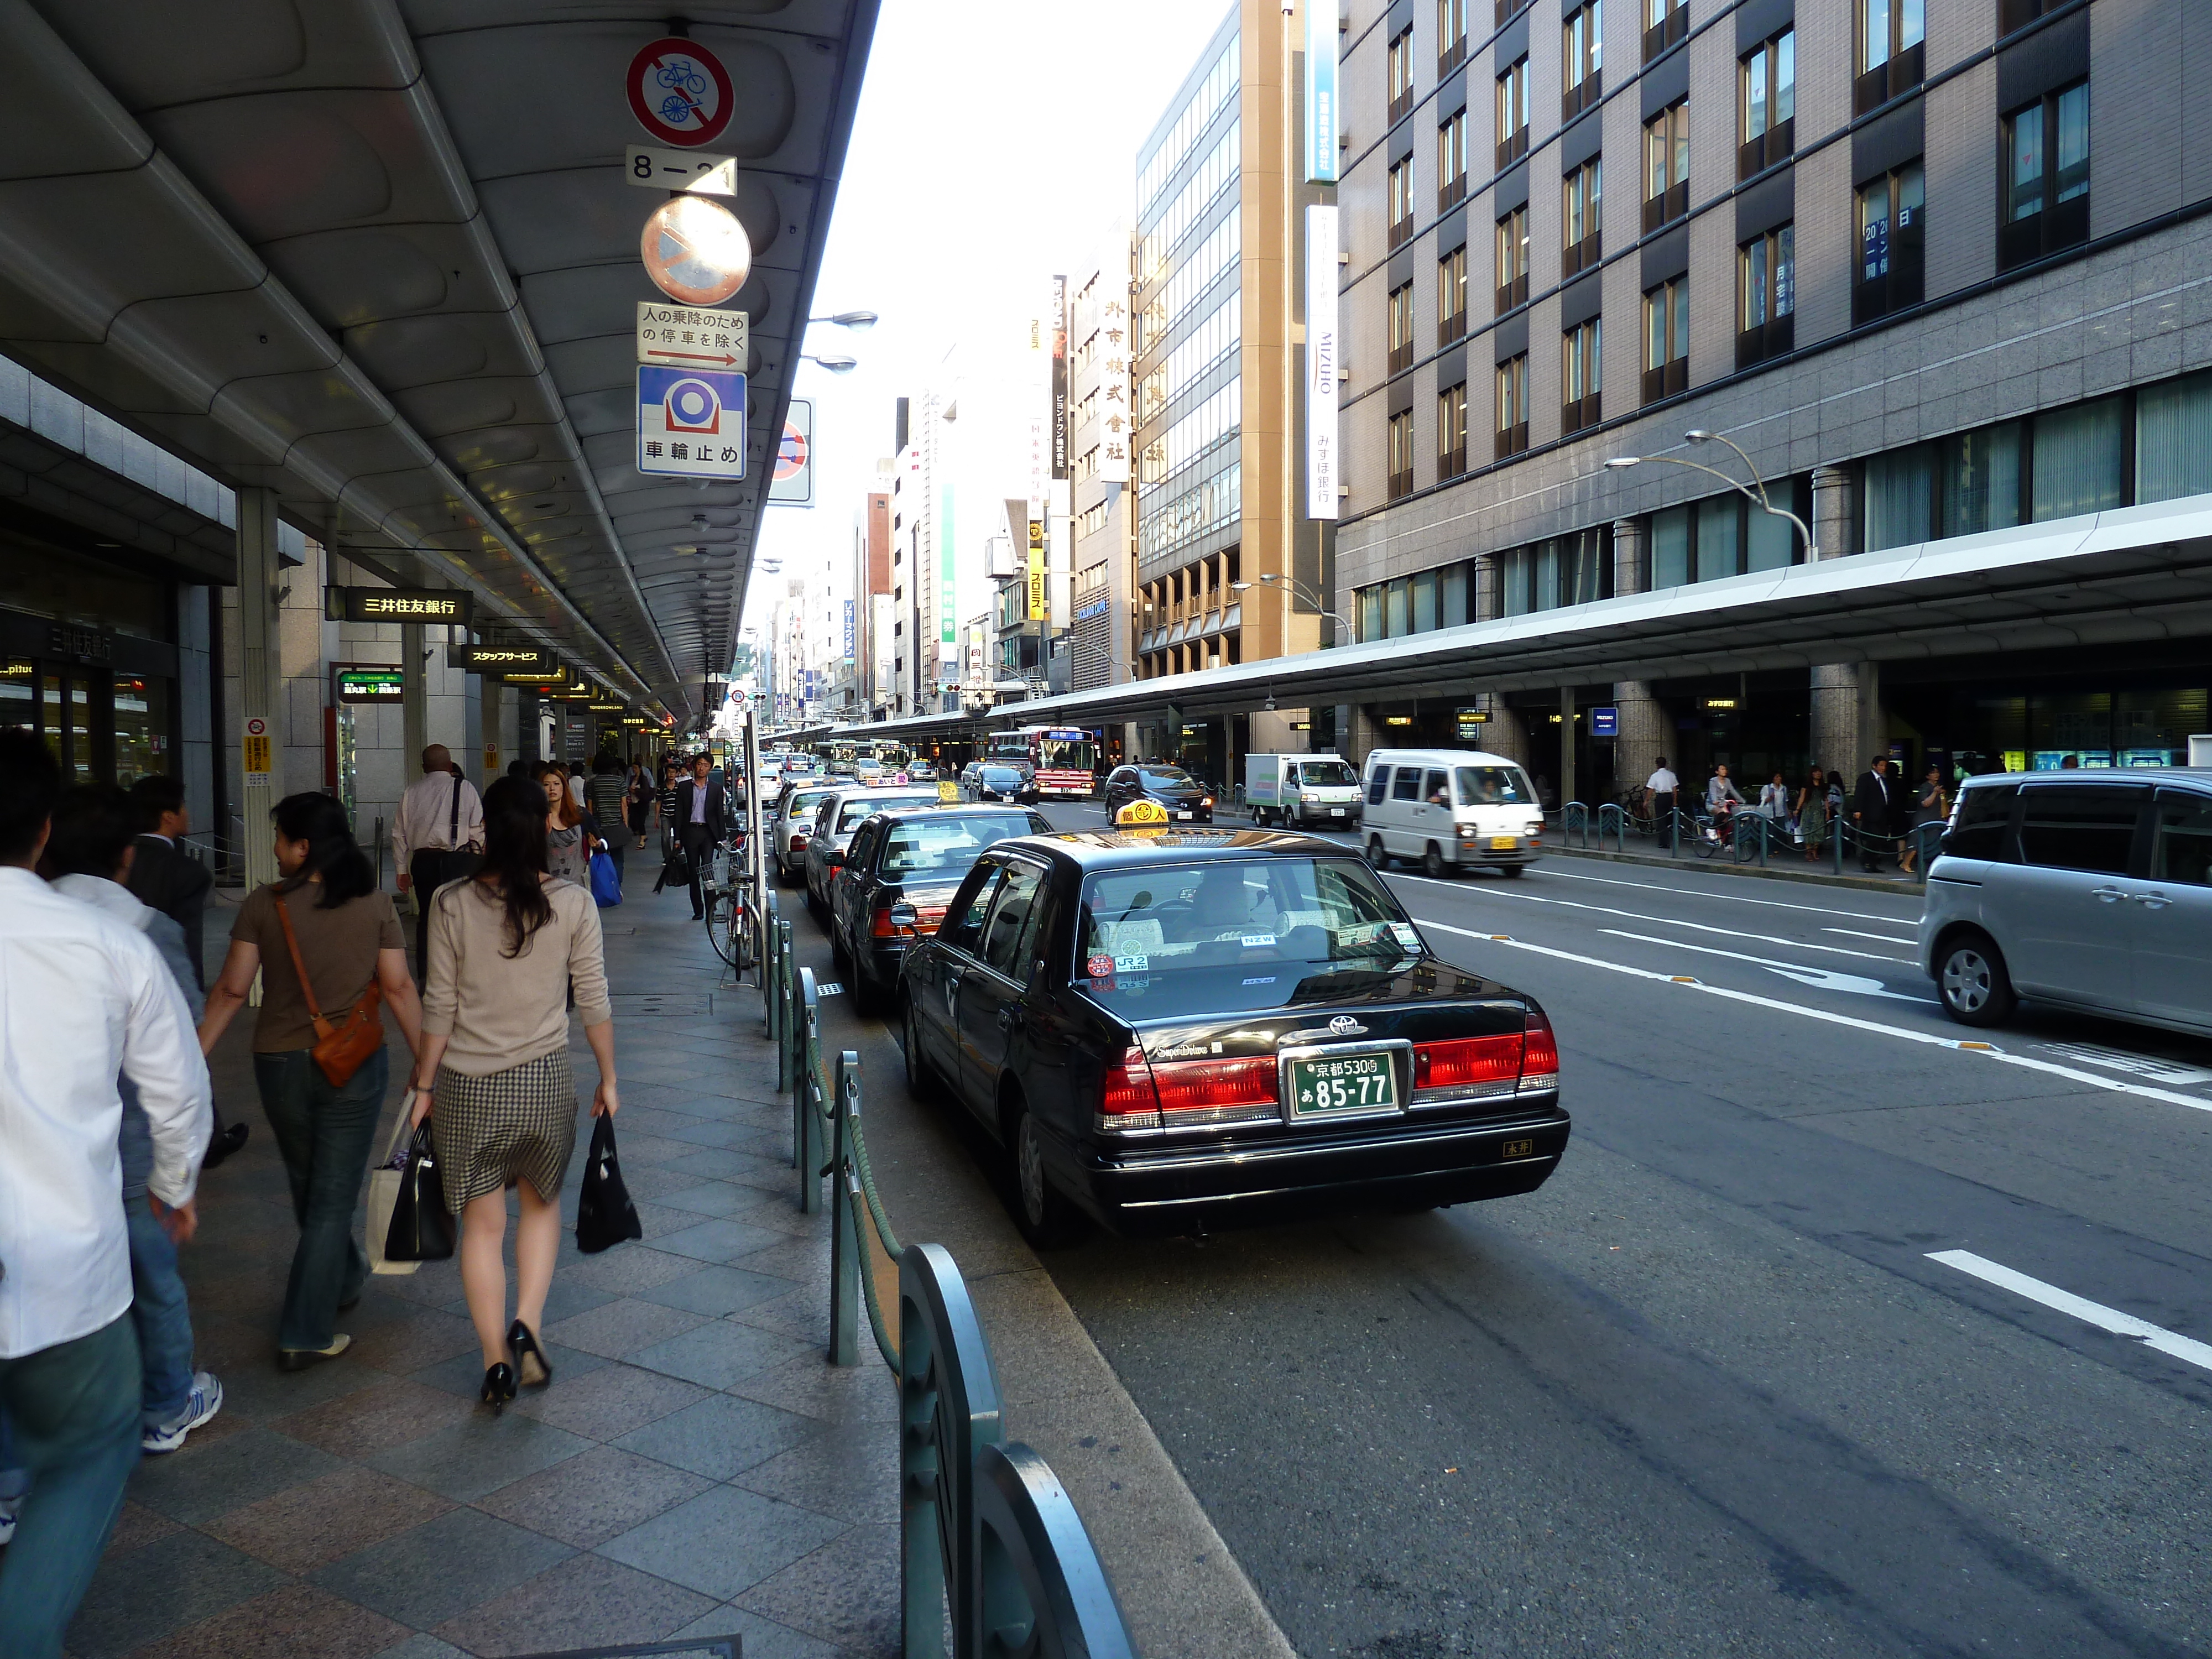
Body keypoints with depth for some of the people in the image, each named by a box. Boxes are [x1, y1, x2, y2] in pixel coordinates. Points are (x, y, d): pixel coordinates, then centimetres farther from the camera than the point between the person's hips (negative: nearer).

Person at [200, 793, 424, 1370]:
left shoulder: (264, 905, -7)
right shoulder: (376, 905, -6)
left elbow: (232, 990, -6)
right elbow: (399, 988, -6)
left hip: (280, 1064, 1)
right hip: (355, 1068, -1)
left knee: (307, 1189, 23)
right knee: (334, 1198, 5)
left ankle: (347, 1279, 44)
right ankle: (306, 1336, 6)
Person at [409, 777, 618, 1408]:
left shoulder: (453, 905, -8)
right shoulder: (573, 903, -8)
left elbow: (440, 1006, -5)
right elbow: (594, 1001, -4)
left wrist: (423, 1084, 7)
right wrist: (608, 1078, 8)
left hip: (467, 1086, 0)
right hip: (545, 1081, 1)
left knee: (482, 1225, 11)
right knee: (542, 1204, 22)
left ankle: (496, 1362, 16)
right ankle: (526, 1327, 7)